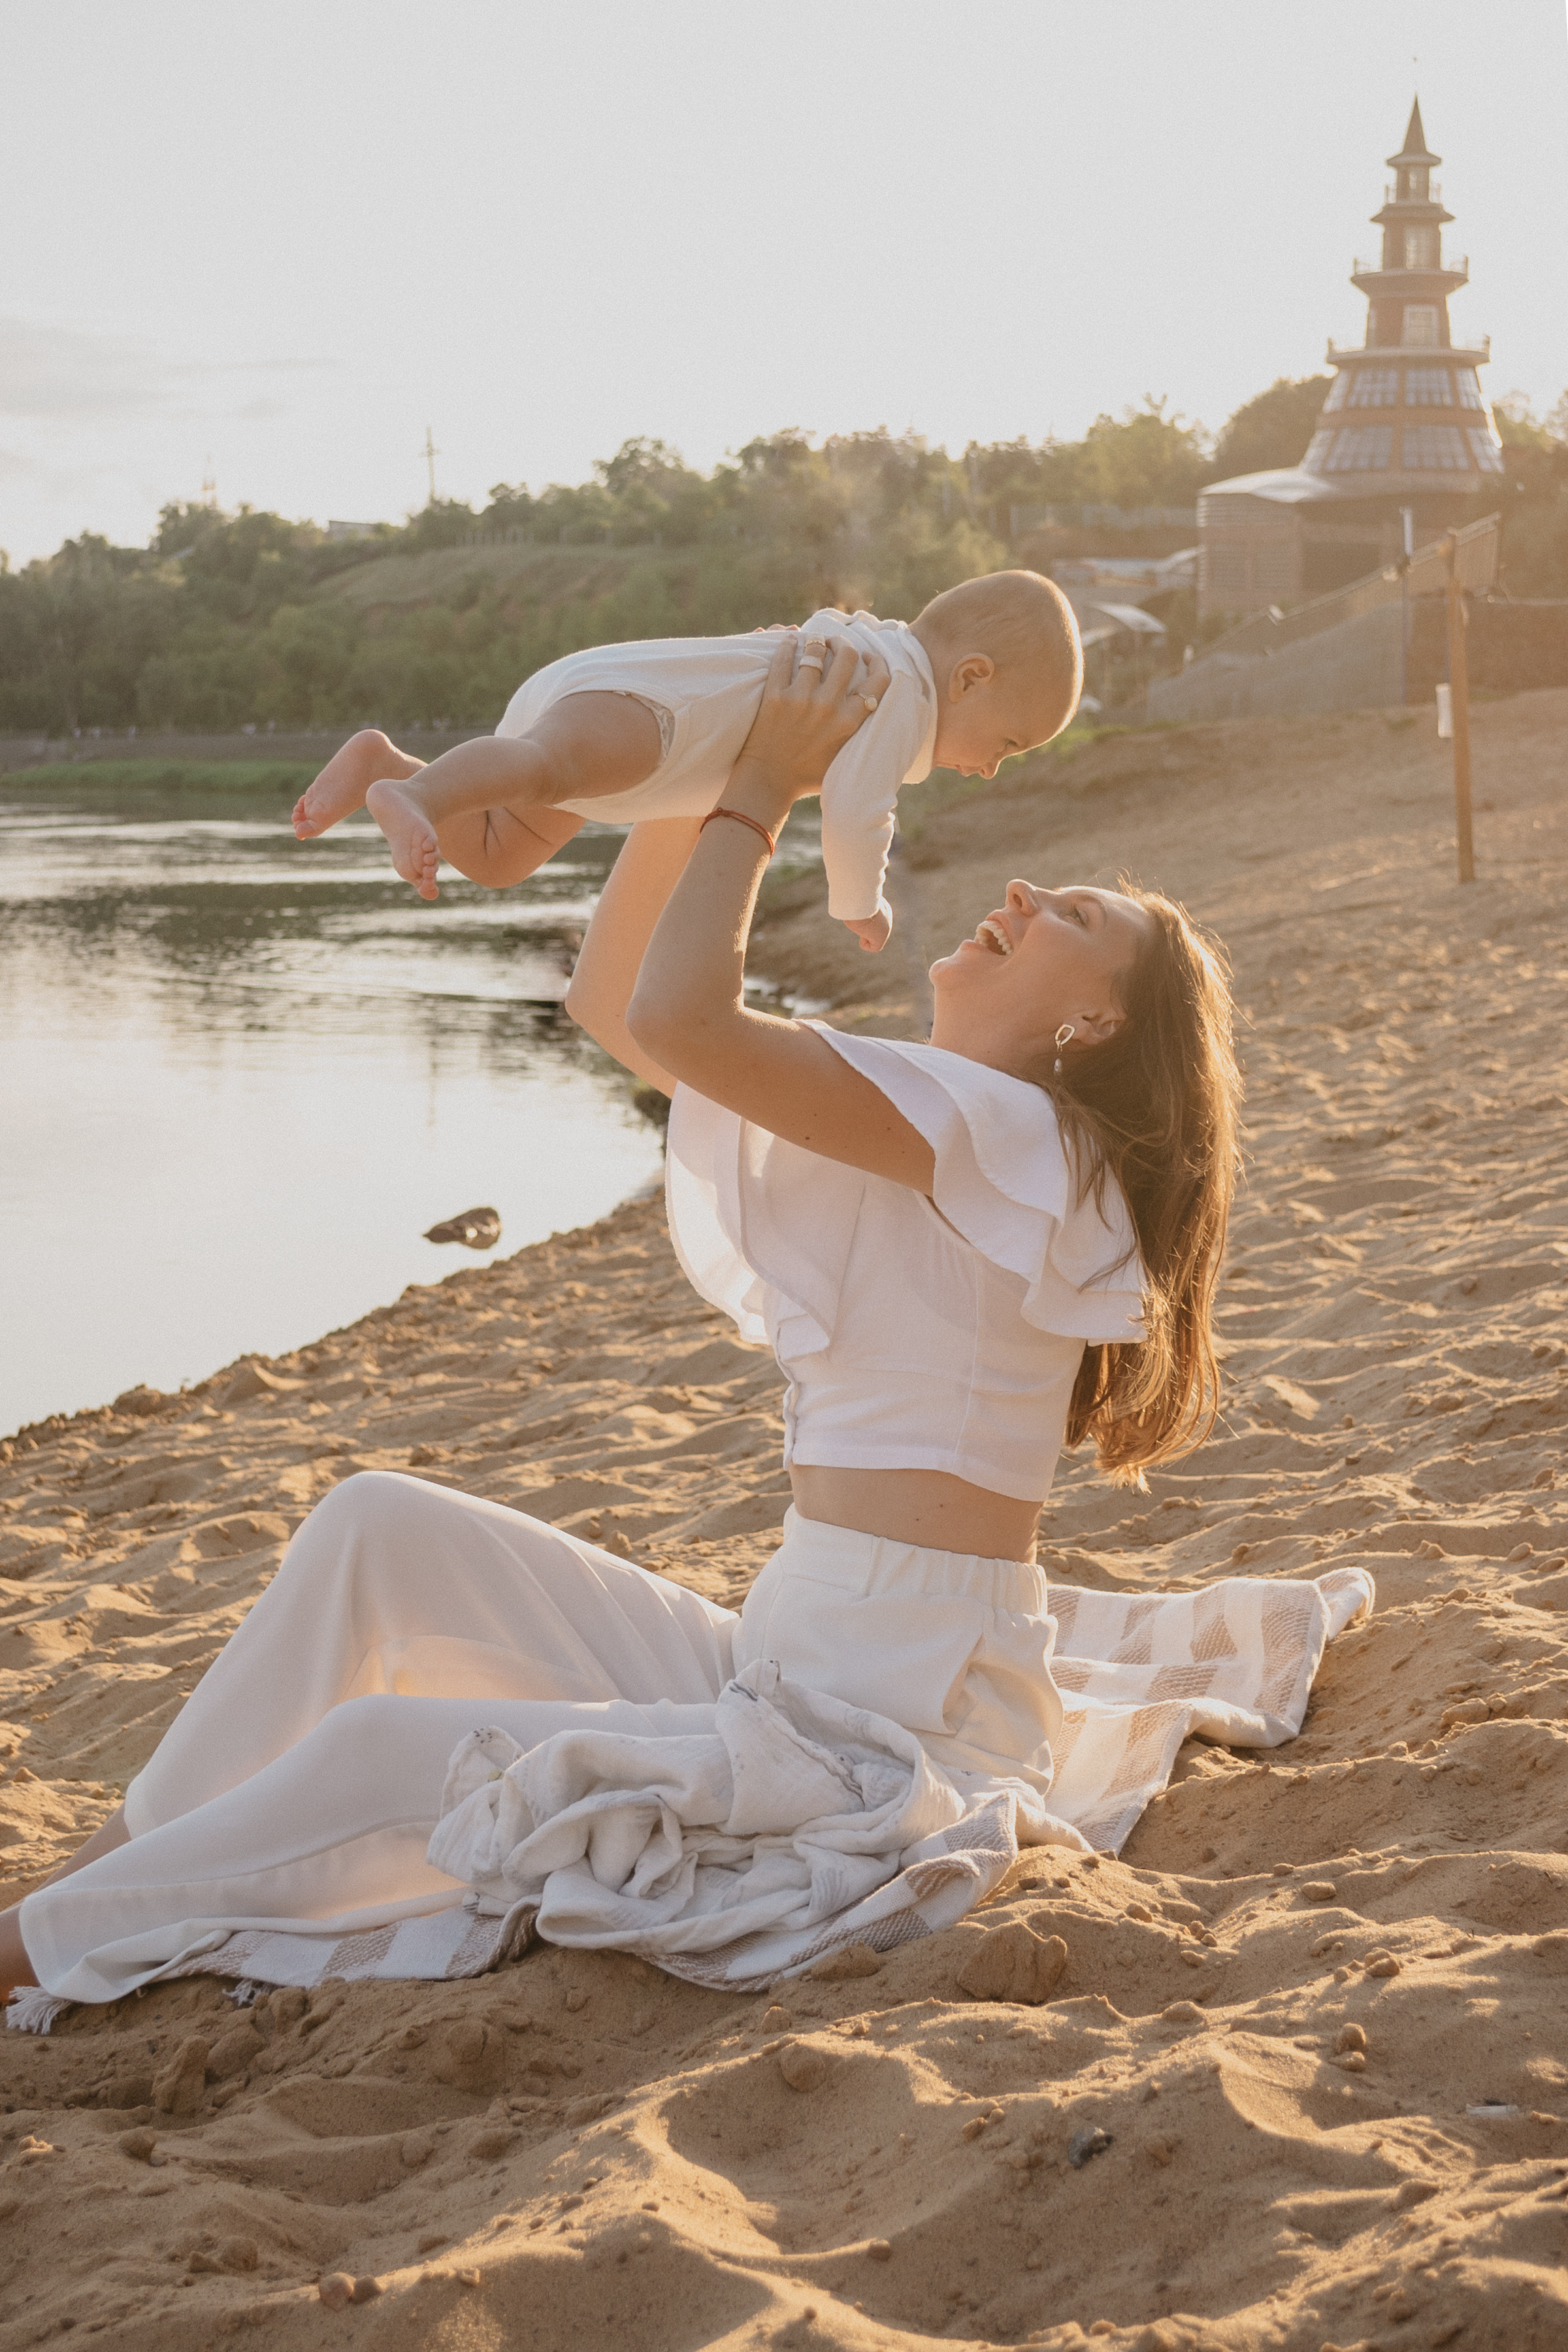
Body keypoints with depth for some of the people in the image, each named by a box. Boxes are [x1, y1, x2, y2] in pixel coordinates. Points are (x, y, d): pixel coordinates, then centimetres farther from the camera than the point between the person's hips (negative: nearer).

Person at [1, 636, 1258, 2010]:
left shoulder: (1005, 1125, -12)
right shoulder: (900, 1115, 17)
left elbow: (680, 1019, -24)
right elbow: (614, 1000, 19)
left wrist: (761, 793, -10)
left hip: (899, 1724, -9)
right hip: (780, 1665, 9)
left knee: (380, 1754, -15)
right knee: (378, 1527, 2)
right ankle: (132, 1859, 9)